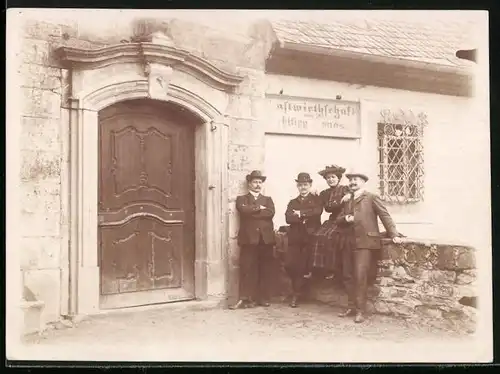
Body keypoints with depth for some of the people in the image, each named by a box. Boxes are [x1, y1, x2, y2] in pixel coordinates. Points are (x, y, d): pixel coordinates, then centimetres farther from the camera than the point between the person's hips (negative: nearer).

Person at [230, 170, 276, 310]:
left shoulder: (268, 200, 21)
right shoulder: (241, 199, 15)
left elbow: (271, 213, -1)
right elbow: (244, 210, -8)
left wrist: (252, 211, -4)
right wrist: (259, 208, -1)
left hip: (266, 238, 2)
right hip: (249, 238, -2)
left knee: (264, 270, 3)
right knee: (247, 269, -8)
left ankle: (262, 298, 9)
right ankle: (245, 298, -7)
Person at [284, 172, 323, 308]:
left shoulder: (316, 199, 11)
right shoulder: (292, 202, 19)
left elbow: (318, 211, -12)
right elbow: (288, 218, 1)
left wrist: (300, 213, -6)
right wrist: (306, 216, -11)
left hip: (310, 237, -3)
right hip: (295, 238, 3)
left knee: (302, 266, -6)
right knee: (289, 265, -8)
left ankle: (296, 295, 7)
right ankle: (299, 285, 19)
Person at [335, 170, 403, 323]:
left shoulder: (372, 198, 4)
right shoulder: (347, 201, 21)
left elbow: (384, 215, -2)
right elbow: (338, 220, 21)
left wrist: (393, 234, -12)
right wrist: (345, 219, -2)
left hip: (365, 242, -6)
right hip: (349, 243, 6)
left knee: (360, 276, -11)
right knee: (348, 276, 7)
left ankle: (360, 311, -4)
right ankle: (351, 307, 18)